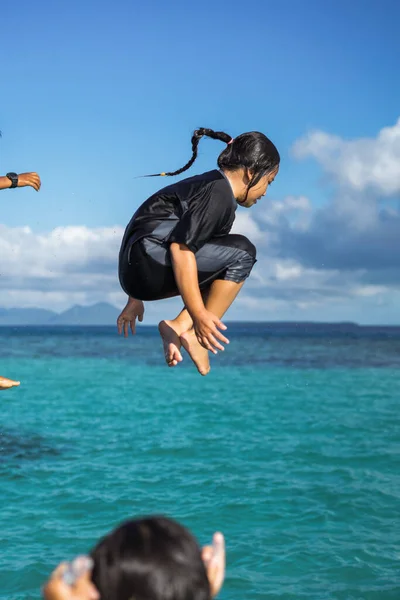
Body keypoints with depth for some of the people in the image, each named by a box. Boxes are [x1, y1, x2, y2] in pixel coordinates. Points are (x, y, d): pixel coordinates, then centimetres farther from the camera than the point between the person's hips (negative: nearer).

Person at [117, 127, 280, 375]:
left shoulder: (209, 187, 20)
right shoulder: (219, 194, -11)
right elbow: (180, 248, -24)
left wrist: (136, 298, 31)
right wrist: (199, 314, -25)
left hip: (135, 269, 10)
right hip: (147, 261, -10)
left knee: (230, 270, 16)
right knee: (241, 252, -10)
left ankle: (178, 327, 1)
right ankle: (193, 334, -8)